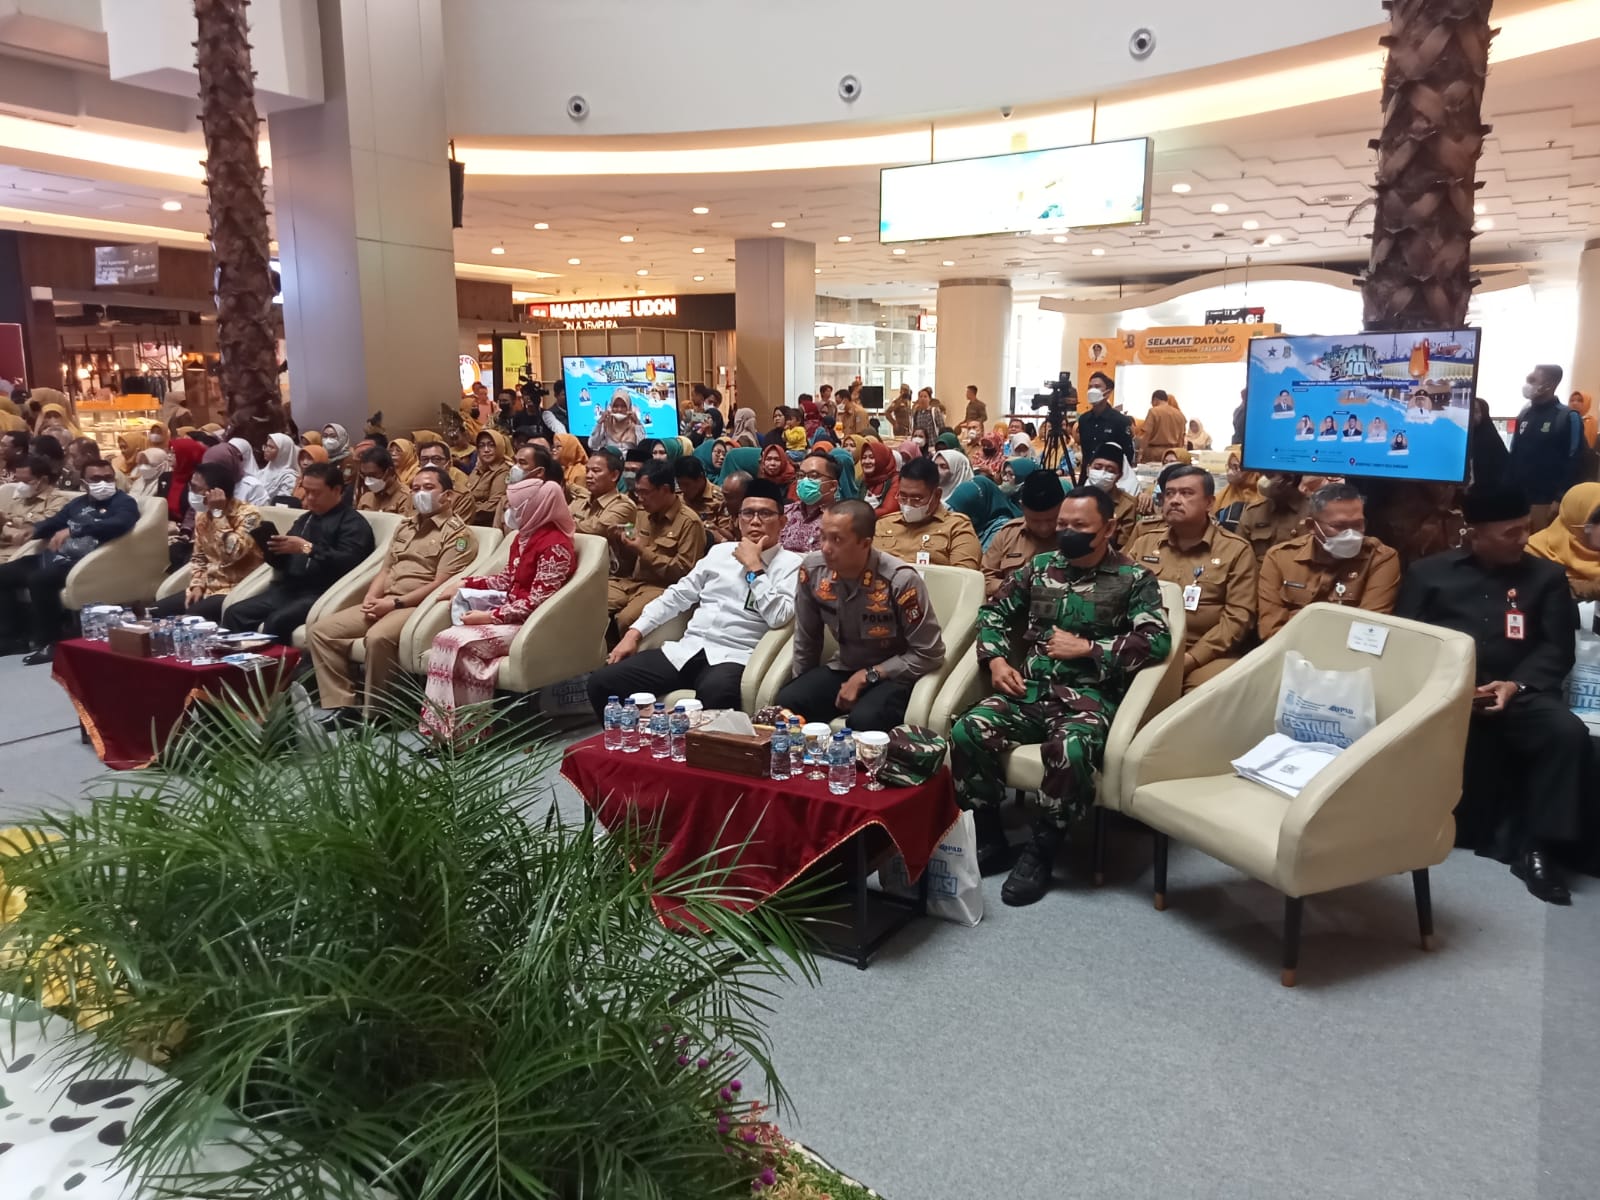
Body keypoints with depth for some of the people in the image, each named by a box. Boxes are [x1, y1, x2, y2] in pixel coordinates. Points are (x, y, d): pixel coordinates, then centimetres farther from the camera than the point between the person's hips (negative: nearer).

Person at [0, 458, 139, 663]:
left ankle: (48, 643, -17)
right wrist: (31, 531, 0)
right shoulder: (78, 503, 23)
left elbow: (119, 524, -22)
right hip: (53, 556, 9)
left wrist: (73, 529, -28)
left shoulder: (124, 502, -1)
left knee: (39, 579, -32)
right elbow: (53, 523, 25)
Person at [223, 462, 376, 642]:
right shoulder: (304, 520, 25)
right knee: (236, 613, -9)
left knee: (277, 621, -31)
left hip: (320, 594, -8)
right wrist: (275, 550, 1)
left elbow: (347, 562, -18)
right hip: (288, 589, 8)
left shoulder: (353, 523, -1)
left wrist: (307, 548, -19)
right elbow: (284, 563, 24)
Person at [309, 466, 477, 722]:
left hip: (417, 607, -8)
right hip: (384, 604, 8)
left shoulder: (457, 534, -4)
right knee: (320, 630, -5)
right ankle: (342, 706, -5)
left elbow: (440, 584, -13)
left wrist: (396, 603, -17)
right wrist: (369, 600, 0)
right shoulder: (406, 525, 21)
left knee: (378, 637, -36)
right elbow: (385, 570, 19)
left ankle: (374, 714, -20)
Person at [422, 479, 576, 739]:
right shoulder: (523, 536, 12)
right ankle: (444, 729, -14)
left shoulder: (555, 545, -17)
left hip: (530, 626, -9)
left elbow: (536, 602, -21)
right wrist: (466, 583, 13)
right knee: (446, 640, -14)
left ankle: (458, 730, -10)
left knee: (454, 643, -22)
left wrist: (490, 616, -21)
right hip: (510, 616, 9)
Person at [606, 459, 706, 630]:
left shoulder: (689, 522, -9)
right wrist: (621, 542, 1)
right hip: (633, 581, 7)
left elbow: (684, 571, -13)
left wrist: (644, 552, -14)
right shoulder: (644, 513, 14)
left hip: (663, 588, -7)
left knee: (625, 619, -31)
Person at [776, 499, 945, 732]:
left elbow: (929, 654, -17)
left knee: (864, 720, -34)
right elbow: (806, 640, 6)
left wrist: (867, 677, -18)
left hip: (893, 675, -4)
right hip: (843, 669, 4)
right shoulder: (813, 568, -10)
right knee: (787, 702, -22)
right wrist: (804, 688, 10)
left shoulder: (900, 581, -24)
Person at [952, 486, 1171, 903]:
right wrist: (995, 660, 1)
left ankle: (1041, 852, -13)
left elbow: (1158, 641, -11)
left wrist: (1086, 648, -12)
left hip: (1089, 696, -4)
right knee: (966, 733, -23)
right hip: (1029, 689, 4)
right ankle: (989, 837, -3)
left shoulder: (1134, 580, 2)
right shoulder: (1039, 567, 14)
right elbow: (993, 611, 19)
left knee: (1069, 752, -37)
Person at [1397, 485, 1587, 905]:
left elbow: (1557, 647, 9)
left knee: (1568, 732, -29)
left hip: (1517, 690, 1)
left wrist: (1516, 685, -11)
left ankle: (1533, 847, -17)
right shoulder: (1428, 572, 14)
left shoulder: (1546, 575, 18)